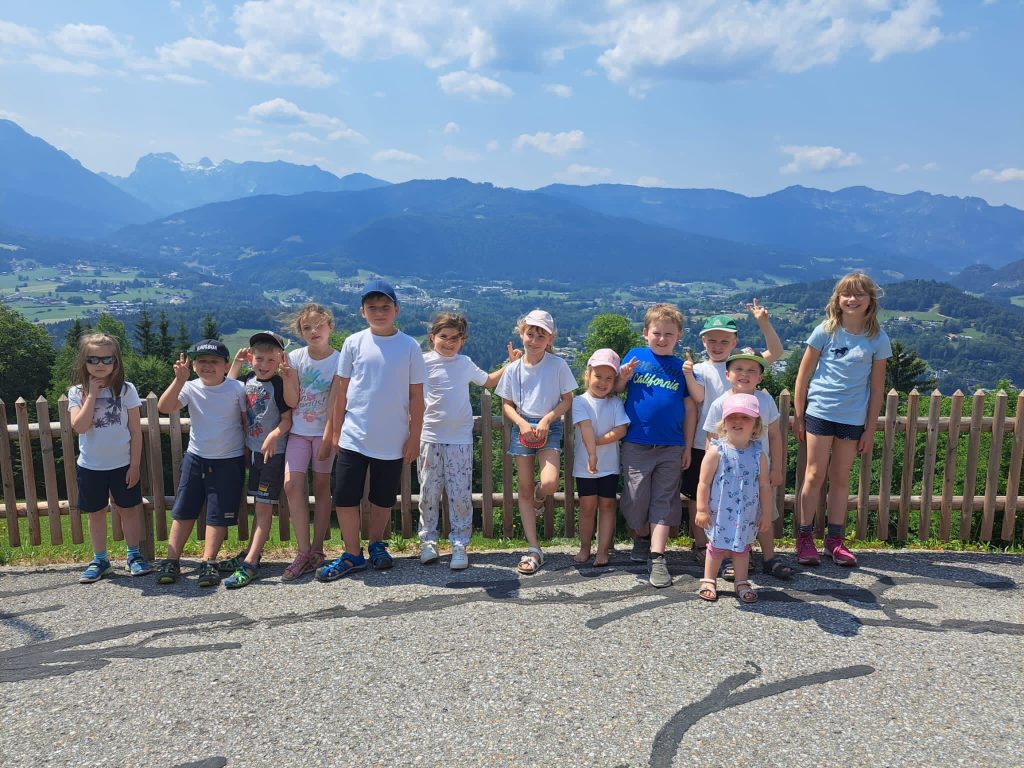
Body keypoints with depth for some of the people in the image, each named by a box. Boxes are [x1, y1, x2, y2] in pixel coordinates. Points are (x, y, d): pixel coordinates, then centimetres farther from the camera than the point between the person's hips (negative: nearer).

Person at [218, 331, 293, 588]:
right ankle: (251, 552, 27)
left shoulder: (279, 385, -14)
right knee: (260, 505, 17)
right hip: (252, 450, 7)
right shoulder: (248, 380, 5)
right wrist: (236, 363, 12)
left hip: (272, 452, -6)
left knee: (263, 507, -2)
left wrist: (274, 435, -31)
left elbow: (287, 419, -14)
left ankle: (250, 562, -1)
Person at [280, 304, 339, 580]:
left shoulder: (338, 360, -7)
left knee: (321, 488, 5)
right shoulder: (295, 357, -1)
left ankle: (317, 549, 17)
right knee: (292, 484, -10)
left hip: (325, 431, -2)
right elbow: (292, 402, -2)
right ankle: (303, 552, -1)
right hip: (299, 431, 2)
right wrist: (287, 379, -18)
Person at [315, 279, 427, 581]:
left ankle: (376, 545, 35)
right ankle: (353, 555, 19)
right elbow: (340, 390, 4)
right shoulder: (354, 343, -1)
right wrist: (334, 431, 3)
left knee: (383, 499, 13)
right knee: (344, 498, 2)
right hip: (353, 438, 1)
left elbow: (416, 396, 0)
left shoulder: (409, 346, -3)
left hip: (392, 441, 0)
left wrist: (414, 437, -1)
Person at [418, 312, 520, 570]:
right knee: (429, 493, 6)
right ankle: (428, 541, 19)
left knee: (461, 496, 0)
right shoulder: (424, 362, -1)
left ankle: (460, 545, 7)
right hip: (430, 439, -2)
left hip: (460, 440, 2)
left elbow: (488, 381, 25)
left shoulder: (465, 364, 11)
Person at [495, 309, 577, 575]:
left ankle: (537, 501, 19)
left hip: (549, 427, -2)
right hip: (522, 427, 2)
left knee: (549, 484, -21)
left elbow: (567, 400, -1)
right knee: (524, 489, 2)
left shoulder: (558, 365, -6)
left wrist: (547, 419, -15)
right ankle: (533, 550, 10)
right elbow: (506, 404, 7)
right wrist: (522, 422, -11)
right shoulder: (513, 369, 0)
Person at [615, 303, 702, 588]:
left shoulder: (681, 366, 5)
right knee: (635, 498, 8)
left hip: (671, 447, 0)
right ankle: (641, 538, 34)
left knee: (663, 503, 2)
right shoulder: (636, 356, 4)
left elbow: (691, 406, 4)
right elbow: (616, 390, 7)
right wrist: (623, 376, -12)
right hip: (636, 444, 0)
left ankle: (657, 558, 5)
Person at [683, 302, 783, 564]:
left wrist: (764, 323, -16)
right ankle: (700, 545, 27)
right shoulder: (699, 371, -2)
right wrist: (686, 447, -4)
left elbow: (776, 353, -5)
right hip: (703, 447, -1)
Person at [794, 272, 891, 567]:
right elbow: (804, 374, 1)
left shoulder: (878, 339, 0)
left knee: (841, 478, 10)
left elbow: (877, 387, 4)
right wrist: (798, 415, 0)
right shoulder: (825, 332, -3)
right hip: (820, 412, -1)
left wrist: (870, 429, 3)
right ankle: (805, 537, 12)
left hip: (854, 418, 2)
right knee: (815, 475, 2)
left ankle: (835, 539, 21)